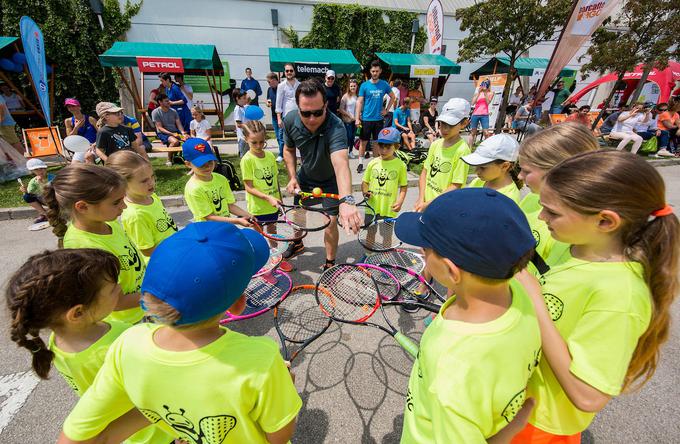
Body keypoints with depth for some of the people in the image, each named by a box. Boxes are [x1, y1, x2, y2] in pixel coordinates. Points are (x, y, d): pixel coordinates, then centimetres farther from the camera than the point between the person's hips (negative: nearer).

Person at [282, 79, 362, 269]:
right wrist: (293, 177, -13)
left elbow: (341, 163, -57)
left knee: (330, 223, -4)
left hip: (330, 181, -4)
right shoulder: (290, 120, -21)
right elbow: (289, 149, -1)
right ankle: (298, 243, 49)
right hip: (305, 176, 5)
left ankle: (330, 263, 21)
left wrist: (346, 200, -73)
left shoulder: (336, 127, -38)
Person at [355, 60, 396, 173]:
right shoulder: (364, 85, -1)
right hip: (366, 118, -2)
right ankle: (360, 163, 13)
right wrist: (357, 118, -10)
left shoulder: (384, 85, 5)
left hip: (379, 119, 2)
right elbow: (359, 102, -3)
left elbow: (393, 97, 17)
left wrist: (386, 109, 6)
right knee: (363, 141, 3)